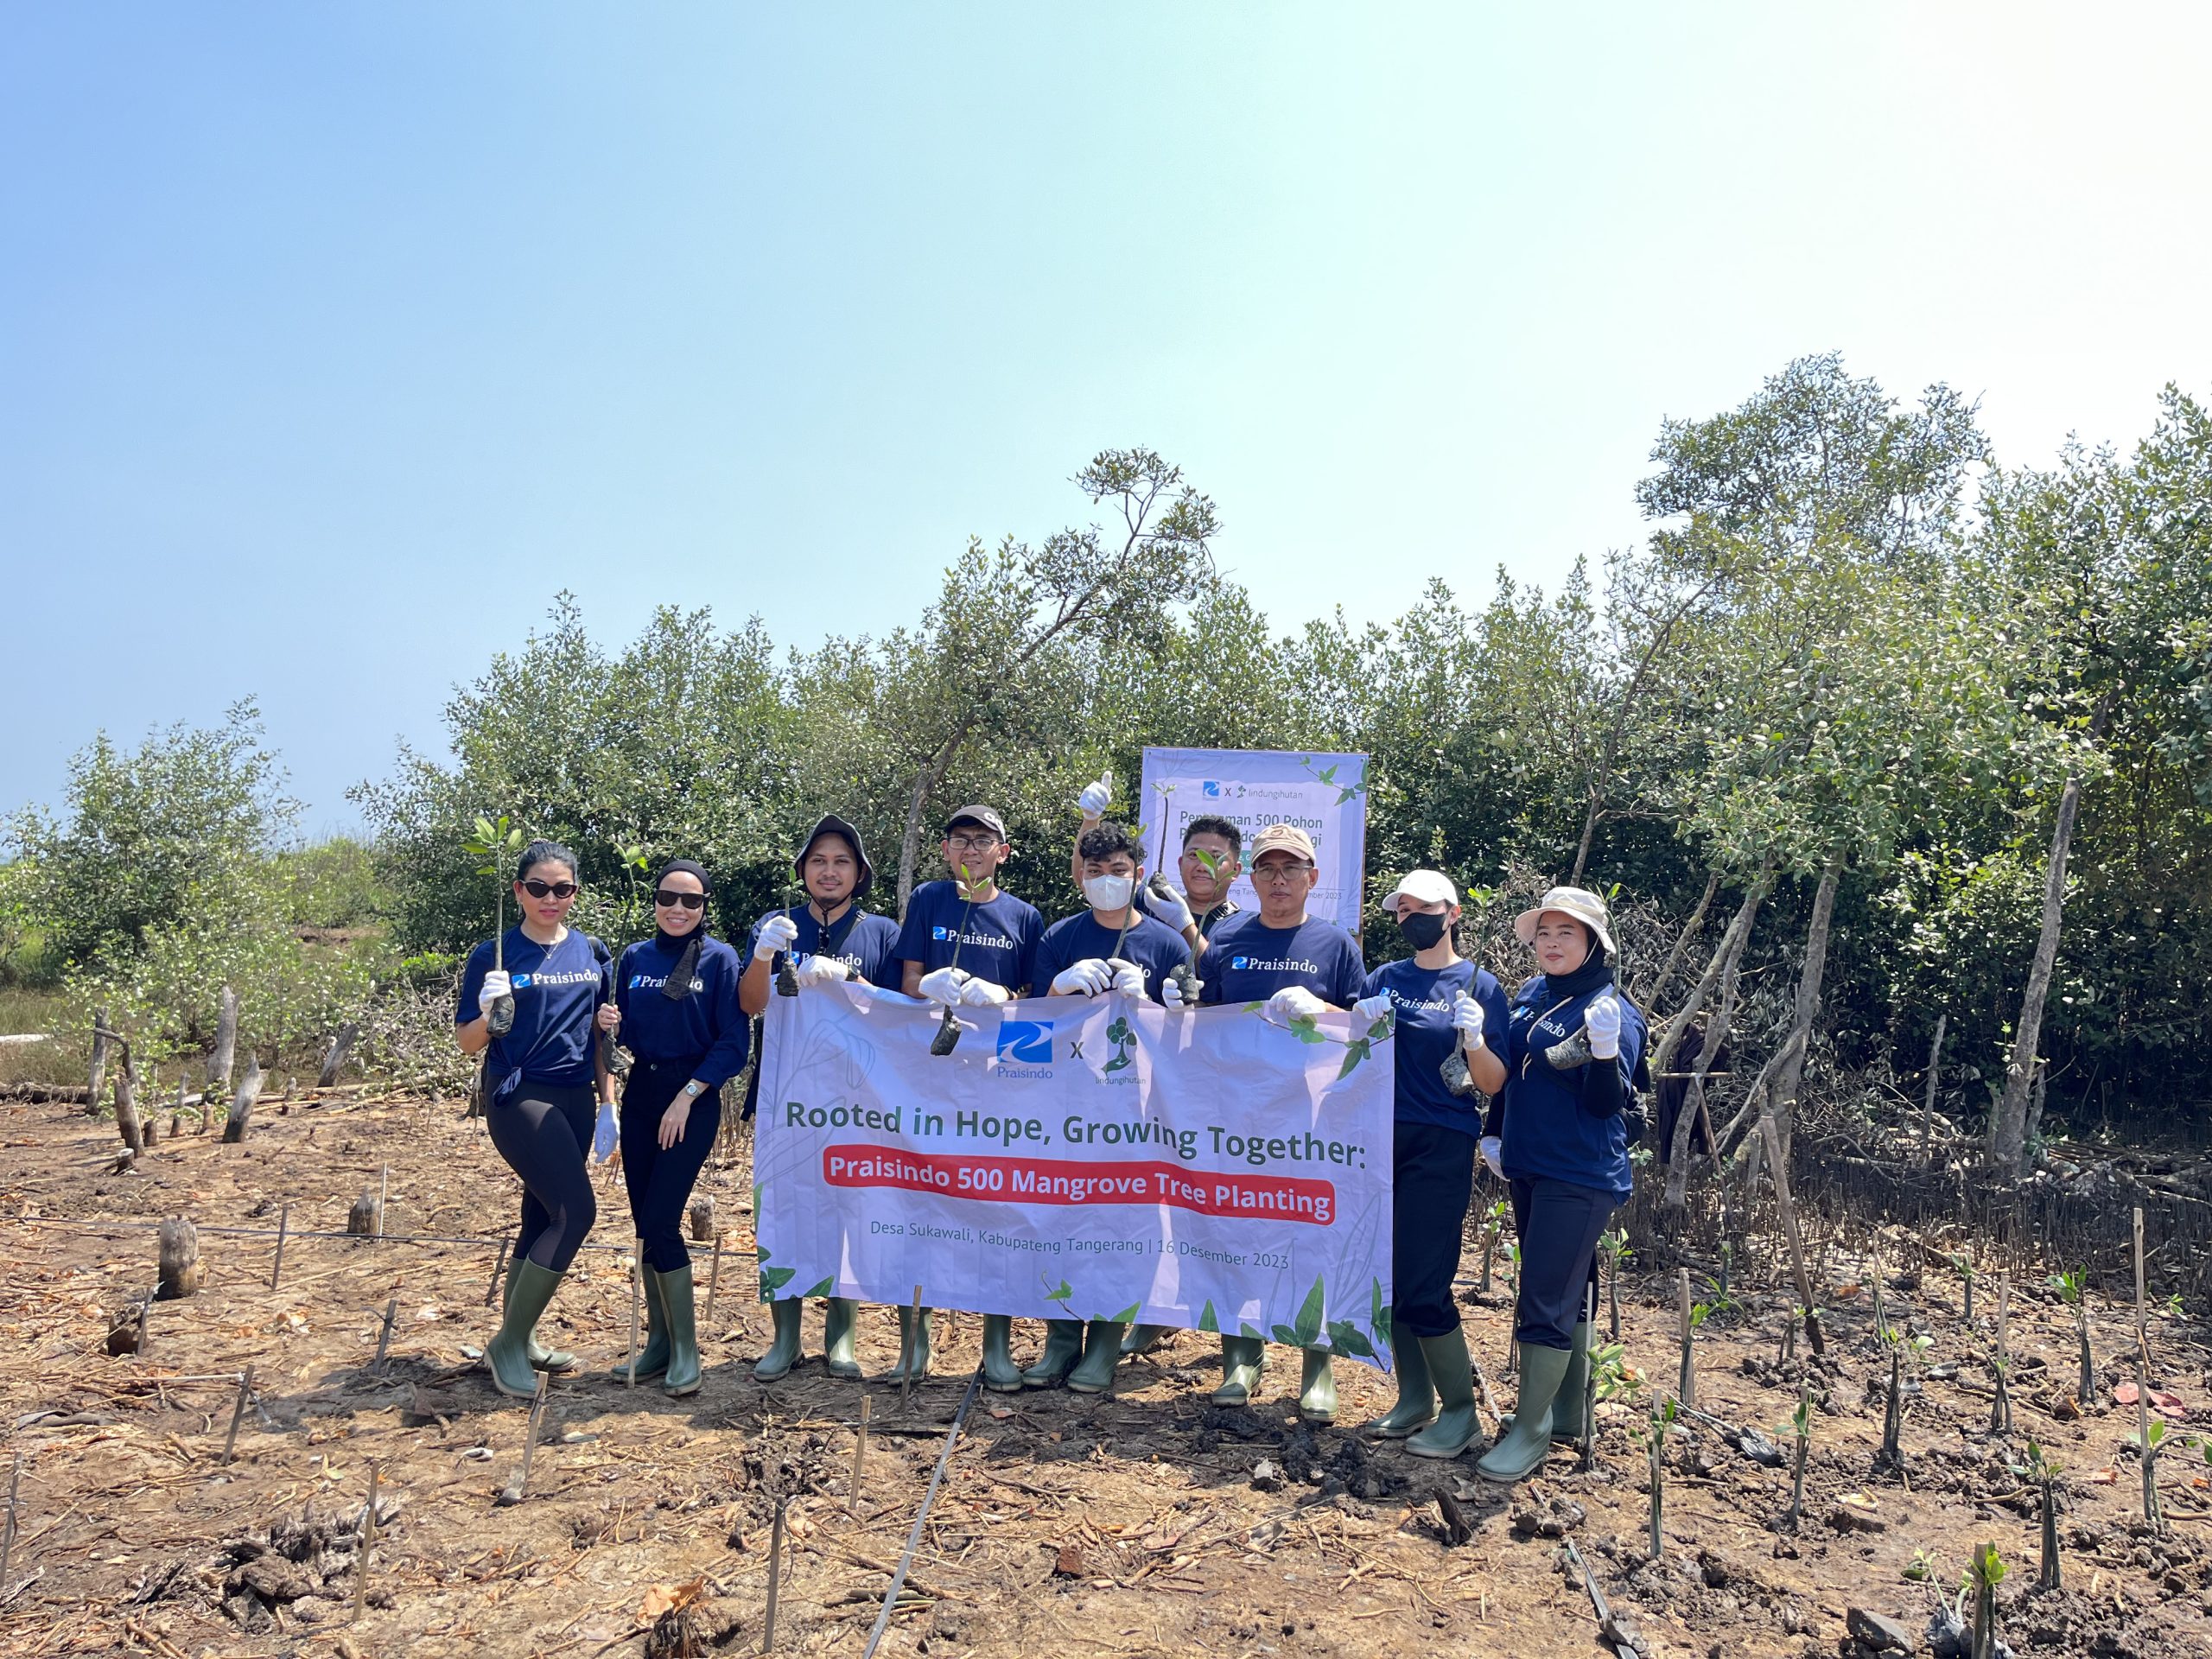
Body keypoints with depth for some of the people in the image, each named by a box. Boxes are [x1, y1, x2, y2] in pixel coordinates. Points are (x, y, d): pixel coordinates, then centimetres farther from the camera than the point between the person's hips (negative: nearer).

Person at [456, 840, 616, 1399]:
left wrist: (607, 1098, 9)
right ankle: (507, 1343, -2)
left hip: (575, 1100, 5)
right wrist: (488, 1014, -24)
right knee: (577, 1211, -15)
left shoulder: (591, 952, 8)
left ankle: (519, 1341, 25)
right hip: (518, 1096, -5)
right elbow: (468, 1042, -4)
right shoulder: (493, 955, -5)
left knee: (542, 1220, 11)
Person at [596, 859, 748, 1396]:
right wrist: (609, 1025, -9)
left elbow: (734, 1042, -10)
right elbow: (628, 1037, 13)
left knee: (660, 1220, -11)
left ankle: (686, 1348, 2)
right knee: (644, 1222, 7)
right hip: (640, 1094, 5)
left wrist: (686, 1097, -14)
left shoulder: (720, 959, -7)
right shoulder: (634, 958, 6)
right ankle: (660, 1340, 20)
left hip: (693, 1099, -5)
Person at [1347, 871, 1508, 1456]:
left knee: (1423, 1287, -7)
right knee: (1390, 1277, 8)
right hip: (1382, 1141, 4)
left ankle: (1460, 1409, 10)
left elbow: (1493, 1084, -3)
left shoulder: (1479, 985, 0)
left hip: (1442, 1147, -4)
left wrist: (1474, 1039, -23)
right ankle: (1414, 1400, 24)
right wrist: (1361, 1021, -15)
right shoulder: (1385, 978, 10)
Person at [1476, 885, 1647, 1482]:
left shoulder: (1611, 1011, -14)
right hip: (1527, 1168, 7)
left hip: (1579, 1178, -7)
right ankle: (1567, 1410, 32)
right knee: (1565, 1294, 19)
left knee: (1545, 1303, -5)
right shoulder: (1530, 995, 6)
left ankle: (1531, 1431, 7)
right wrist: (1494, 1132, 12)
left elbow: (1606, 1104, -19)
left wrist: (1605, 1050, -36)